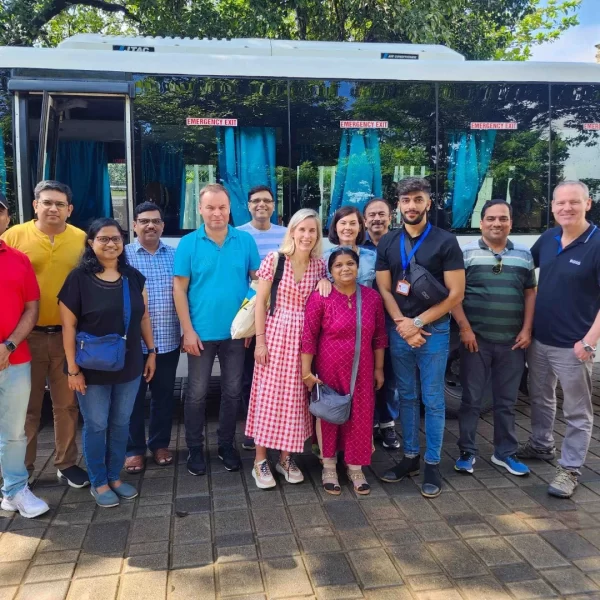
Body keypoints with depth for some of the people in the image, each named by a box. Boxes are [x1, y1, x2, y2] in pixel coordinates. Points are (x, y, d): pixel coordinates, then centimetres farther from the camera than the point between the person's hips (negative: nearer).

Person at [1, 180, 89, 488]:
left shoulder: (82, 240, 0)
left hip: (68, 335, 1)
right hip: (27, 335, -1)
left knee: (66, 404, 12)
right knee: (26, 405, 11)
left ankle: (67, 464, 28)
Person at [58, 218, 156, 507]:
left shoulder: (133, 276, 3)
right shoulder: (79, 277, -10)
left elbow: (144, 317, 10)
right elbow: (68, 326, -10)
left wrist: (151, 351, 8)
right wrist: (73, 368, -12)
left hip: (128, 366, 4)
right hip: (93, 368, -4)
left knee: (121, 423, 15)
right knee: (96, 425, 9)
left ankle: (115, 477, 32)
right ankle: (98, 483, 26)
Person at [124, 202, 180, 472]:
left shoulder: (175, 255, 6)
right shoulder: (123, 256, -1)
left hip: (168, 340, 2)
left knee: (164, 395, 13)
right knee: (134, 396, 8)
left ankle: (160, 444, 29)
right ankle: (134, 449, 23)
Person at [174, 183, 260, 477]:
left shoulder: (245, 240, -1)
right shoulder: (188, 243, -4)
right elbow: (179, 289, -4)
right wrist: (188, 330, -9)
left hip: (236, 332, 2)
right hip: (201, 332, -1)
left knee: (232, 391, 12)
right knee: (197, 393, 9)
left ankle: (227, 445, 30)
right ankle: (195, 449, 25)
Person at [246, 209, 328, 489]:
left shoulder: (319, 265, 4)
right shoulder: (275, 259, -7)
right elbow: (260, 301, -6)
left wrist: (325, 283, -8)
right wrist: (260, 339, -10)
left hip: (304, 337, 4)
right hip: (275, 333, -3)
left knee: (295, 396, 10)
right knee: (268, 394, 2)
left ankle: (286, 457, 25)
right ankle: (260, 461, 14)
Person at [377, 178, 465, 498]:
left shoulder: (445, 241, -4)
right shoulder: (387, 243, 6)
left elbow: (456, 293, -8)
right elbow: (383, 289, 5)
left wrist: (418, 322, -11)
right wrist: (402, 324, -8)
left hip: (434, 330, -3)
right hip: (398, 330, 3)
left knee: (432, 399, 2)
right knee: (406, 396, 11)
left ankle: (432, 463, 14)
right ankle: (410, 456, 24)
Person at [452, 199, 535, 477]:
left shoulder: (524, 254, 9)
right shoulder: (466, 253, -3)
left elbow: (530, 293, 10)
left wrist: (527, 330, 0)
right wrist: (464, 328, -12)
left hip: (513, 341, 3)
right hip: (476, 339, -3)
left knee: (507, 401, 12)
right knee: (471, 399, 6)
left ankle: (505, 453, 26)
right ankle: (467, 451, 19)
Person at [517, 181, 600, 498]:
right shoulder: (548, 238, 3)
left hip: (572, 345, -6)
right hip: (539, 339, 6)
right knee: (540, 398, 21)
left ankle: (570, 469, 18)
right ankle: (541, 445, 41)